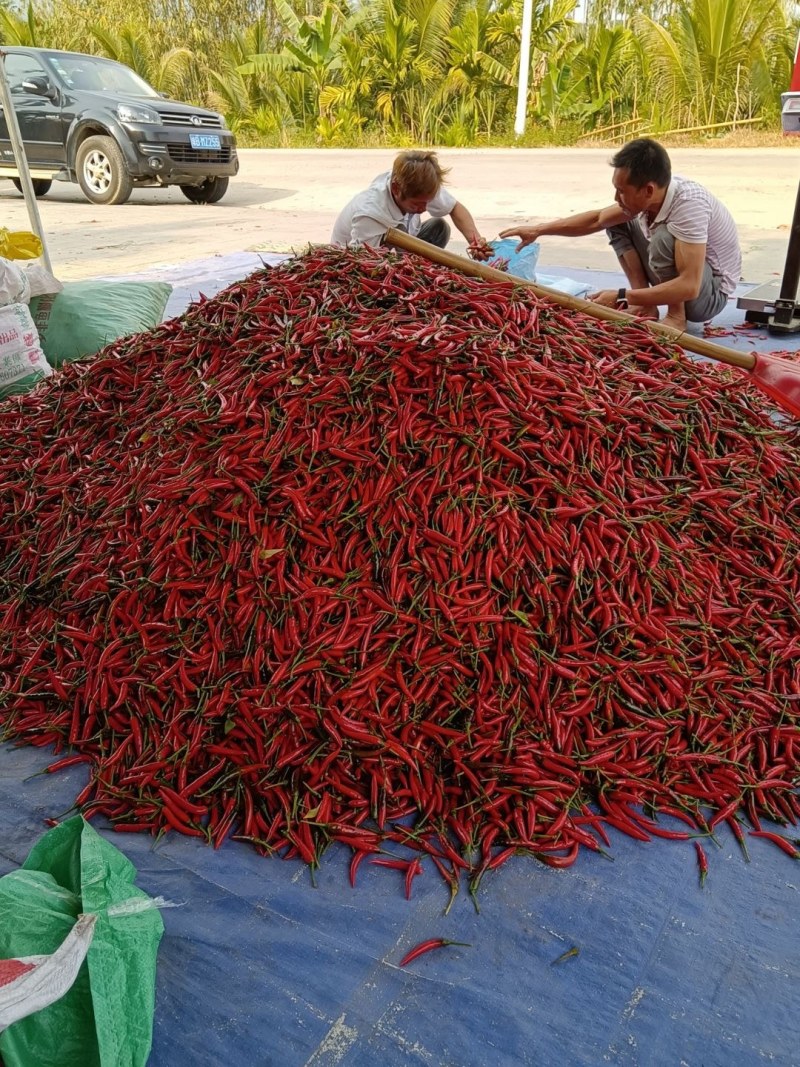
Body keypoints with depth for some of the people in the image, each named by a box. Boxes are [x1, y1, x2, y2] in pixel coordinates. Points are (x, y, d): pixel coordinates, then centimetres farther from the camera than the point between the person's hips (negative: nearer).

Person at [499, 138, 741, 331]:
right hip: (677, 282, 8)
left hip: (708, 294, -8)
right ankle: (646, 307, -1)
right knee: (617, 222, 4)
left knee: (664, 236, -33)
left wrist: (621, 297, -36)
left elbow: (689, 286, -39)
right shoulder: (651, 193, -11)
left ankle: (676, 316, -12)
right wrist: (539, 230, -2)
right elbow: (597, 219, 2)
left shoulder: (688, 204, -33)